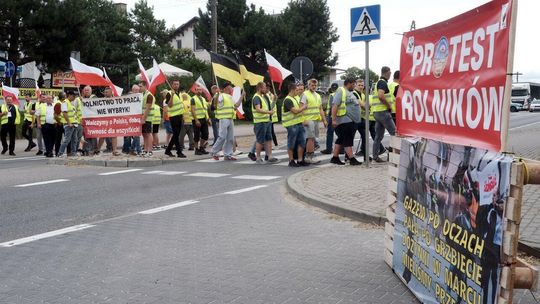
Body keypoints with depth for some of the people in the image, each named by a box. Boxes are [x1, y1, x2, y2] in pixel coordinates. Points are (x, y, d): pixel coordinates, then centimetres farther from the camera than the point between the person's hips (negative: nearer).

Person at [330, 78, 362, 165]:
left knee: (341, 140, 11)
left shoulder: (350, 93, 21)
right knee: (348, 141, -8)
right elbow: (335, 105, -17)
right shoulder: (341, 91, -9)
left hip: (351, 121, 10)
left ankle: (335, 158, 15)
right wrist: (334, 119, -23)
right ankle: (352, 159, -7)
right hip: (345, 121, -10)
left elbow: (354, 104, 28)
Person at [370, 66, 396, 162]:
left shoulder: (379, 82, 20)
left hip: (377, 111, 10)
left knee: (378, 136, 9)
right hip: (383, 111, -10)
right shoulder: (383, 82, -11)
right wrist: (389, 105, -16)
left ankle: (375, 156, 9)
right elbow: (381, 96, -26)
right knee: (394, 132, -6)